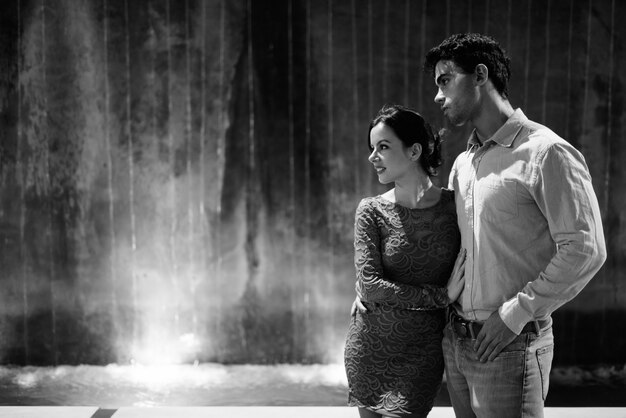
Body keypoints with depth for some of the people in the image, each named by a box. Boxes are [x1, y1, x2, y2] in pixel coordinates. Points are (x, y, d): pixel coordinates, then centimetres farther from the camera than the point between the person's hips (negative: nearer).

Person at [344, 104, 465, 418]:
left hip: (423, 353, -1)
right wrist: (441, 296, -16)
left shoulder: (453, 205, -4)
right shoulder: (371, 211, -4)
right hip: (371, 347, 1)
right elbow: (369, 284, -12)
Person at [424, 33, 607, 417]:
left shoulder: (546, 152, -11)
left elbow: (585, 250, -16)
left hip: (511, 343, -7)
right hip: (456, 339, 7)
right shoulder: (463, 164, 13)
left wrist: (516, 313, -15)